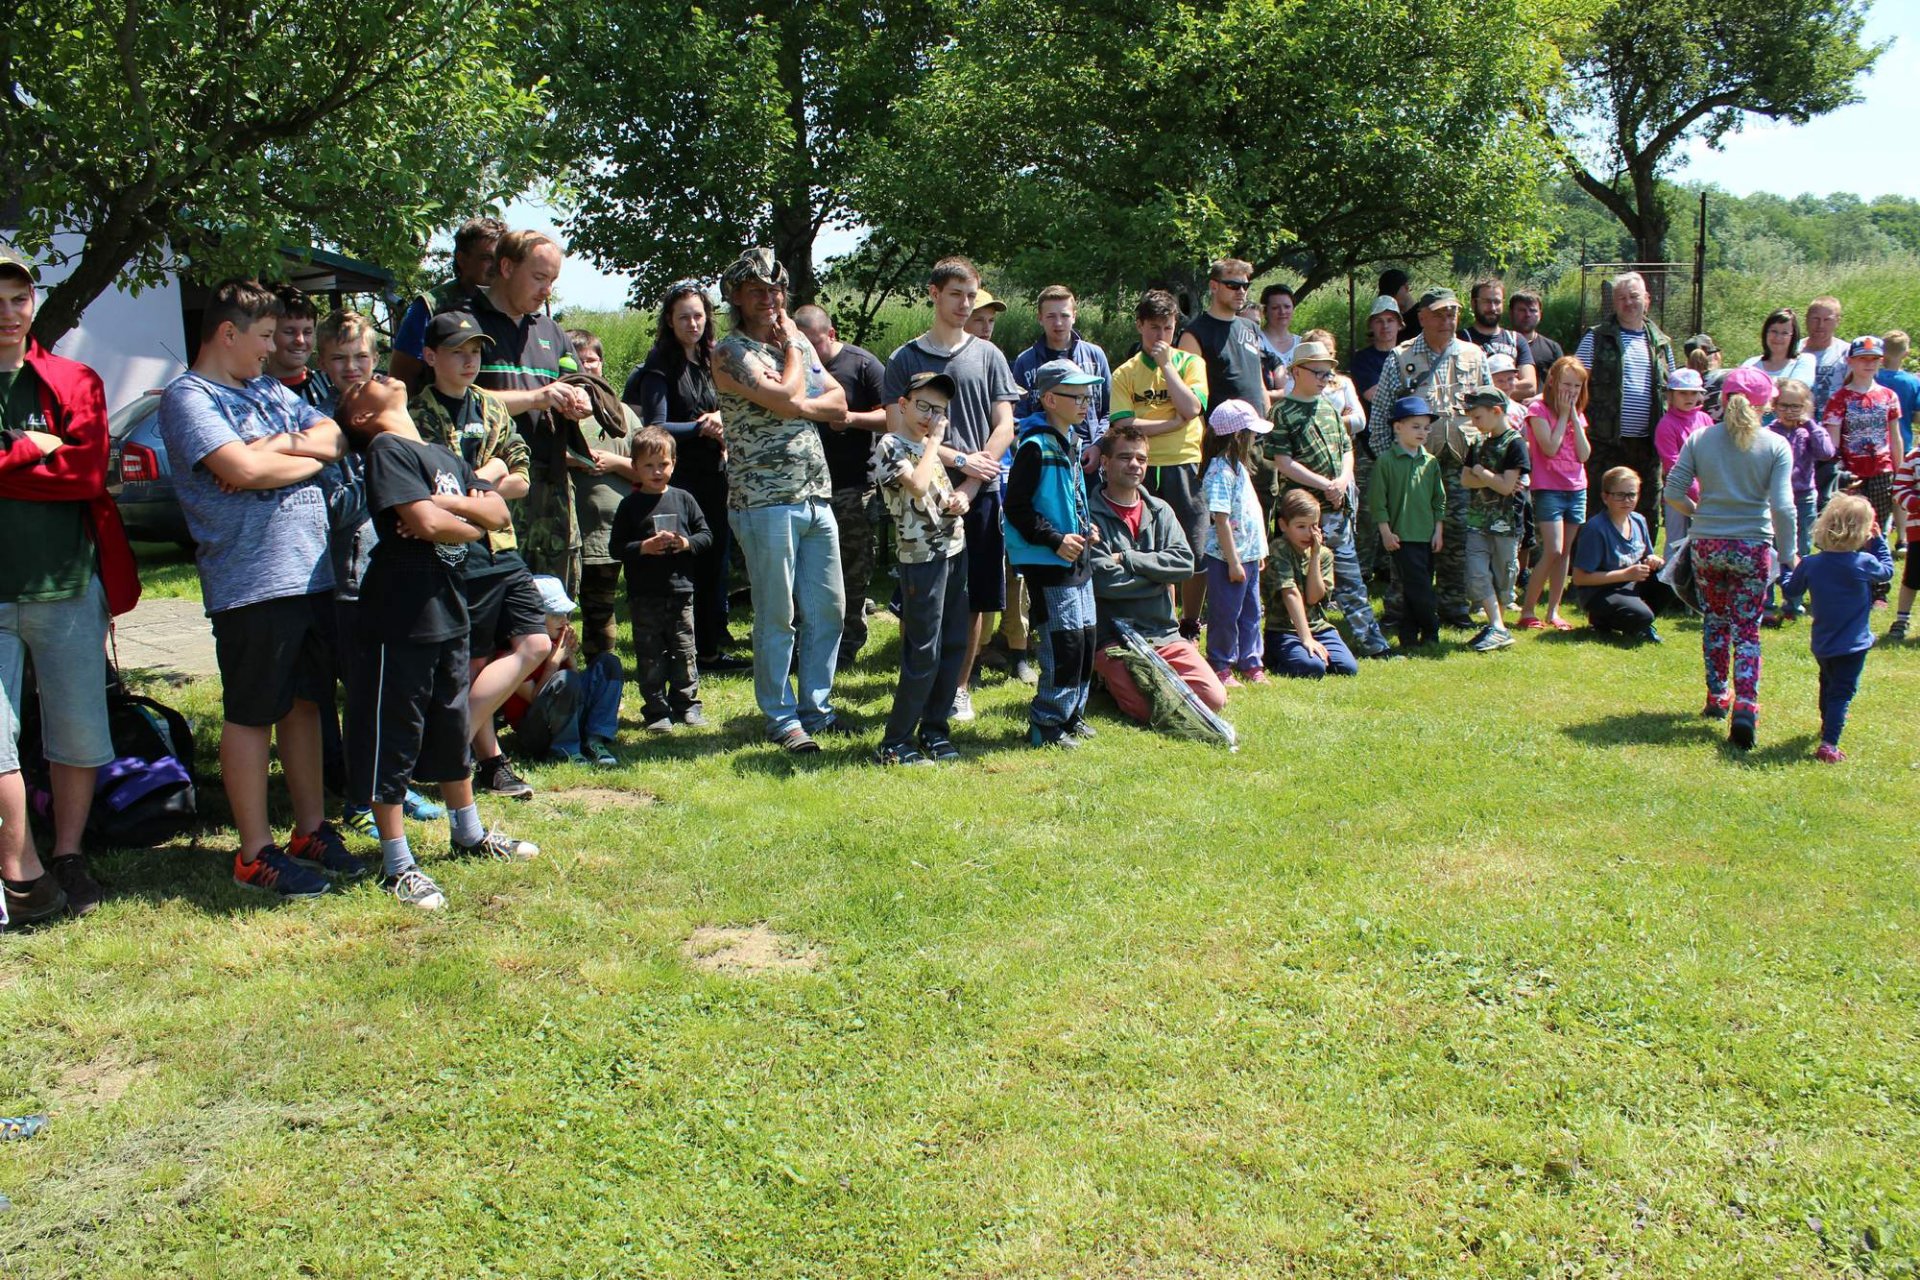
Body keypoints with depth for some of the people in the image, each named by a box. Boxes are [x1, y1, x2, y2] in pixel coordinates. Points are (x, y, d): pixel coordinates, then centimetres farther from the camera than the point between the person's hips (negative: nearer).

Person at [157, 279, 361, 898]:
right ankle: (256, 853, 9)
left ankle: (311, 830, 25)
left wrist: (283, 445, -11)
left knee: (304, 703, 14)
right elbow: (242, 469, -20)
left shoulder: (270, 392, 18)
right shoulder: (188, 397, -7)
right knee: (251, 716, 1)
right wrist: (308, 457, -3)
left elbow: (334, 438, 8)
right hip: (250, 585, -8)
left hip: (311, 573, 8)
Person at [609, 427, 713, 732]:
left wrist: (687, 543, -11)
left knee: (685, 652, 8)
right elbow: (616, 546, -2)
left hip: (681, 592, 1)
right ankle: (656, 710, 12)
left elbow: (705, 533, 8)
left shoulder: (683, 499, 5)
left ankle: (686, 703, 20)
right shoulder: (630, 505, 1)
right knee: (650, 657, 4)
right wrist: (643, 547, -16)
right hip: (644, 596, -1)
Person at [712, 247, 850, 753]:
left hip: (816, 497, 7)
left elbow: (838, 404, 9)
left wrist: (796, 405, -9)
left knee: (828, 609, 9)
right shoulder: (730, 351, -5)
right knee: (777, 615, -1)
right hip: (765, 500, -7)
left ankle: (816, 708, 21)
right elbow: (785, 396, -18)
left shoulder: (797, 343, 17)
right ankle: (781, 717, 10)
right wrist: (790, 344, -1)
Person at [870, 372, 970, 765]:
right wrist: (934, 440, -13)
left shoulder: (929, 446, 16)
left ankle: (933, 729, 21)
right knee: (925, 653, -8)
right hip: (923, 557, -8)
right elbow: (917, 485, -25)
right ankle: (894, 743, 0)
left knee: (954, 645, 10)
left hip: (954, 550, 8)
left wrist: (956, 502, 3)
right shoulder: (890, 446, -9)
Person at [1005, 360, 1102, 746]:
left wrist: (1085, 529, 10)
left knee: (1085, 638, 13)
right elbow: (1016, 507, -19)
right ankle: (1045, 724, 3)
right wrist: (1056, 540, -20)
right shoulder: (1035, 446, -15)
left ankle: (1071, 714, 26)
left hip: (1076, 561, 10)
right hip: (1047, 565, -10)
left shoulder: (1068, 442, 14)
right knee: (1065, 643, -9)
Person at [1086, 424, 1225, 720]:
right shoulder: (1091, 515, -6)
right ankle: (1109, 681, 9)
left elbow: (1185, 562, -3)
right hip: (1113, 638, -5)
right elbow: (1104, 580, -17)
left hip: (1165, 635, 5)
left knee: (1214, 698, -11)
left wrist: (1127, 559, -11)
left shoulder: (1160, 511, 12)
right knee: (1151, 710, -22)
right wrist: (1160, 574, -5)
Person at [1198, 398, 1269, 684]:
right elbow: (1221, 520, -21)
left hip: (1248, 554, 9)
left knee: (1250, 612, 16)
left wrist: (1258, 551, 17)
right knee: (1226, 614, 2)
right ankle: (1221, 667, 14)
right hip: (1227, 558, -9)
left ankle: (1251, 663, 27)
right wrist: (1234, 562, -21)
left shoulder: (1238, 467, 12)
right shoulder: (1221, 472, -19)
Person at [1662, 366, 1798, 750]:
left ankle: (1716, 698, 27)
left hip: (1706, 544, 2)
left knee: (1715, 621, 19)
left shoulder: (1700, 438, -1)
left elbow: (1672, 493, -3)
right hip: (1752, 546, -2)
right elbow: (1782, 507, -10)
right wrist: (1788, 554, 1)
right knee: (1747, 629, 3)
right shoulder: (1776, 445, -5)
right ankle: (1745, 708, -10)